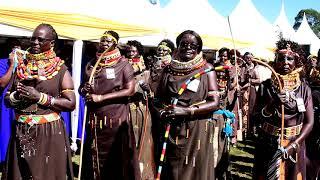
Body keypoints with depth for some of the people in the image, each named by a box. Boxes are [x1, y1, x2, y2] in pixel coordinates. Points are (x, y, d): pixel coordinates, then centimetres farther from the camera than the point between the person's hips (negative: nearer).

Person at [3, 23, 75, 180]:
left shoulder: (60, 70, -2)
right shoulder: (22, 66, 11)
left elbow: (71, 103, -10)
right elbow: (7, 99, 14)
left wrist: (40, 97, -15)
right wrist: (17, 96, -8)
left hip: (49, 132, -4)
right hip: (21, 133, 4)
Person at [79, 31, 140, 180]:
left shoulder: (123, 63, -3)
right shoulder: (91, 64, 11)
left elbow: (130, 90, -12)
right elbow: (81, 88, 20)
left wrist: (101, 97, -15)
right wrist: (84, 89, -6)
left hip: (116, 119, -4)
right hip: (94, 119, 4)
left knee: (117, 159, 1)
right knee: (94, 159, 10)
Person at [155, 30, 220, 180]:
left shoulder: (206, 68, 0)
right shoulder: (169, 69, 7)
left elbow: (215, 102, -7)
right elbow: (159, 98, 15)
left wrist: (186, 111, -18)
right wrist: (162, 111, -7)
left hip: (198, 130, -2)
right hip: (172, 130, 3)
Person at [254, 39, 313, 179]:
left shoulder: (304, 88, -3)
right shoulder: (267, 86, -4)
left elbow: (309, 122, -5)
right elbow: (259, 116, -8)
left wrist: (293, 145, -16)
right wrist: (273, 103, -26)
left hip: (294, 144, 0)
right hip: (269, 145, 0)